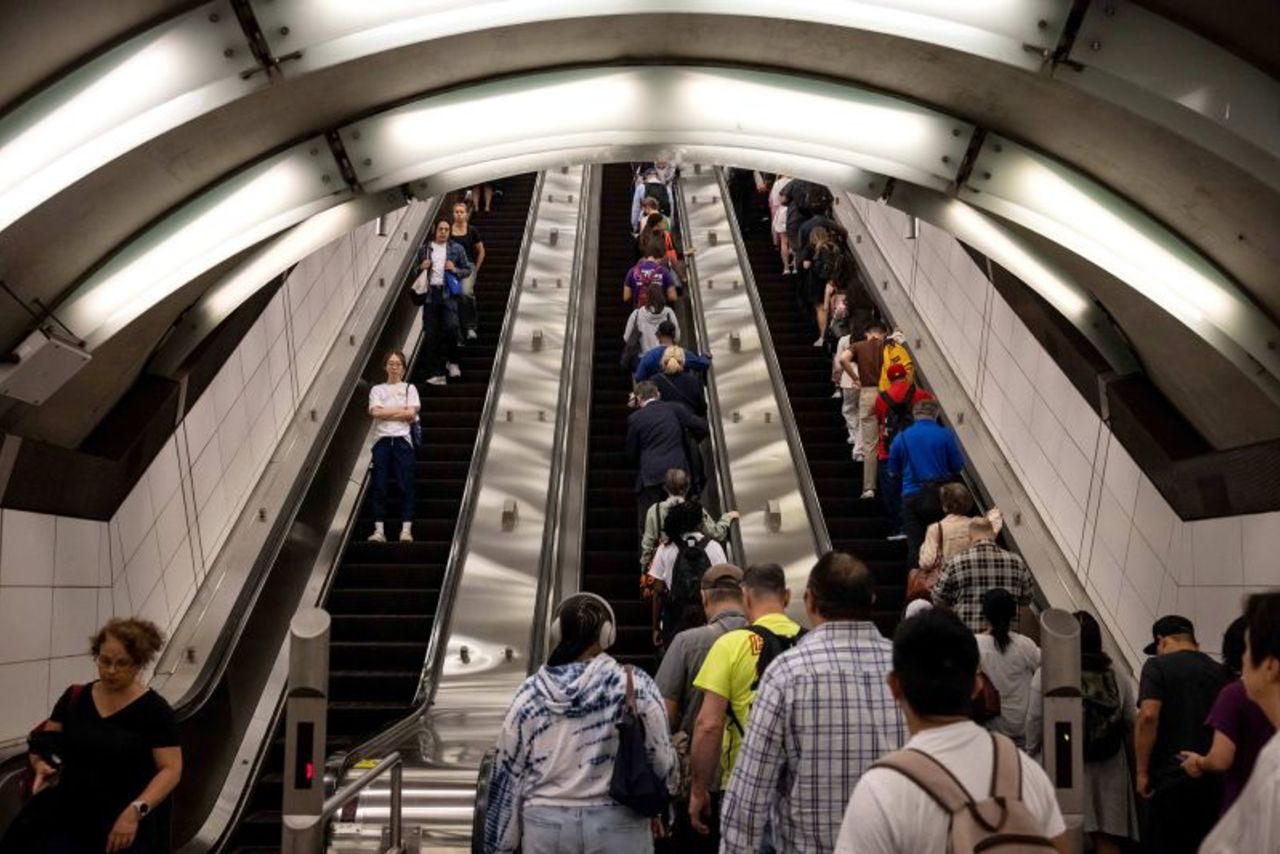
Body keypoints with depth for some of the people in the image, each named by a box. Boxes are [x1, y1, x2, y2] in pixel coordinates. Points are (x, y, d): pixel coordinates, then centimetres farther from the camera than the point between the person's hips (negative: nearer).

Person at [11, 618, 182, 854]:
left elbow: (171, 769, -11)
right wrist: (42, 766, -10)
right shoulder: (74, 698, 5)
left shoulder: (154, 710, -8)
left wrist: (136, 810, -24)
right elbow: (41, 745, 12)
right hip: (67, 821, 3)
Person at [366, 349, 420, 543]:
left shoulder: (409, 388, 13)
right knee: (379, 486, -6)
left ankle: (406, 529, -9)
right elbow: (375, 412, -3)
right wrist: (401, 410, -3)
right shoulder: (377, 389, 15)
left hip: (402, 439, -1)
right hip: (382, 439, 1)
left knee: (405, 485, -8)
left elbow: (412, 414, -2)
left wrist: (387, 413, -2)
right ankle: (379, 530, -7)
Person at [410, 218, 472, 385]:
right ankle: (435, 373, 7)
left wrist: (455, 270, -7)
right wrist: (421, 267, -1)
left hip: (448, 293, -2)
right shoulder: (425, 249, 13)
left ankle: (452, 361, 6)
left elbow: (467, 269, 11)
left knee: (451, 327, -20)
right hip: (430, 293, 2)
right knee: (431, 335, 1)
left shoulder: (457, 249, 9)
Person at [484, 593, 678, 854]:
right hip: (618, 827, -2)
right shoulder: (635, 686, -8)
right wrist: (667, 789, 19)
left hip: (545, 828, 2)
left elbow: (507, 774, 2)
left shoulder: (530, 694, -2)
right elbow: (661, 760, -4)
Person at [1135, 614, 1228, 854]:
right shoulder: (1220, 672, 11)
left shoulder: (1158, 666, -5)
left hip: (1172, 778, -5)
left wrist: (1141, 771, -10)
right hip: (1214, 780, 5)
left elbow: (1148, 716, -16)